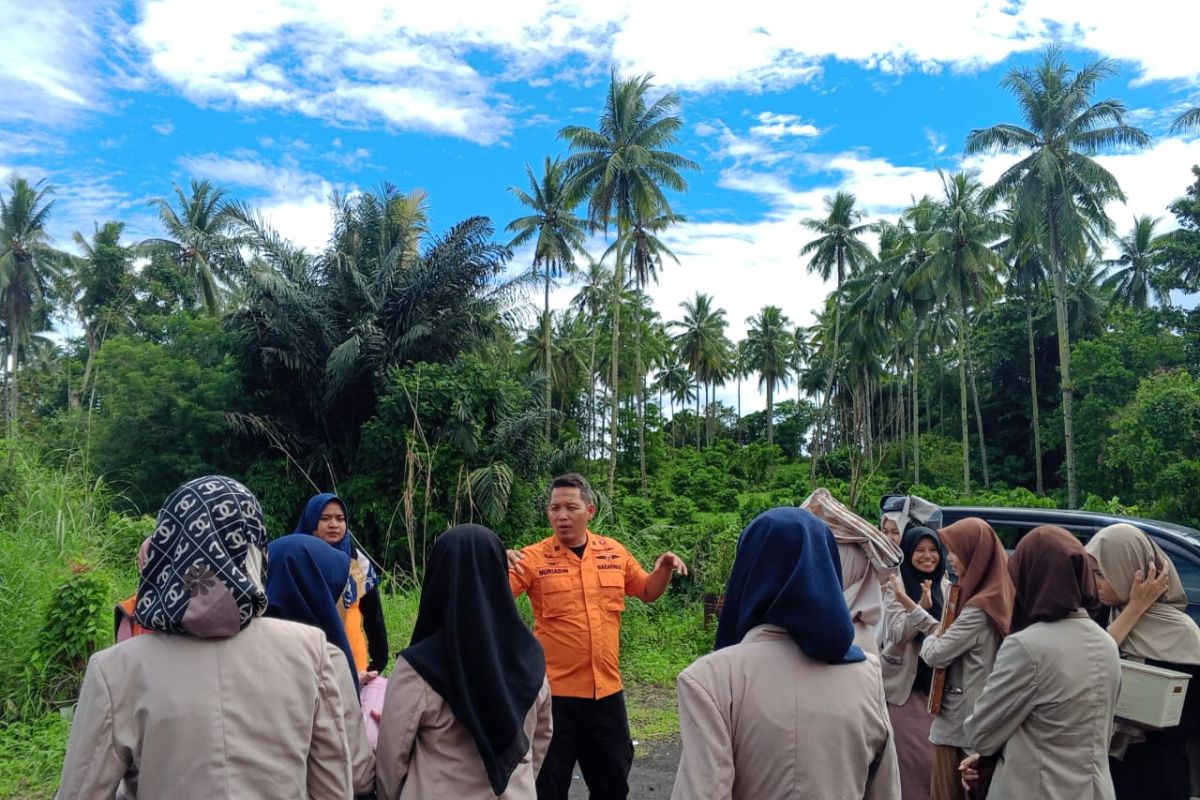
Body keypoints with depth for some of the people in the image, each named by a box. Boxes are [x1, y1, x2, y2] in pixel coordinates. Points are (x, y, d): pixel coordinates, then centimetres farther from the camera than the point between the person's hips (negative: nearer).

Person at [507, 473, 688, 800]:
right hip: (555, 691, -3)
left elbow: (647, 591, 16)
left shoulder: (614, 552, 2)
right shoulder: (533, 558, -10)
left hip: (607, 689, 4)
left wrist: (664, 569, -4)